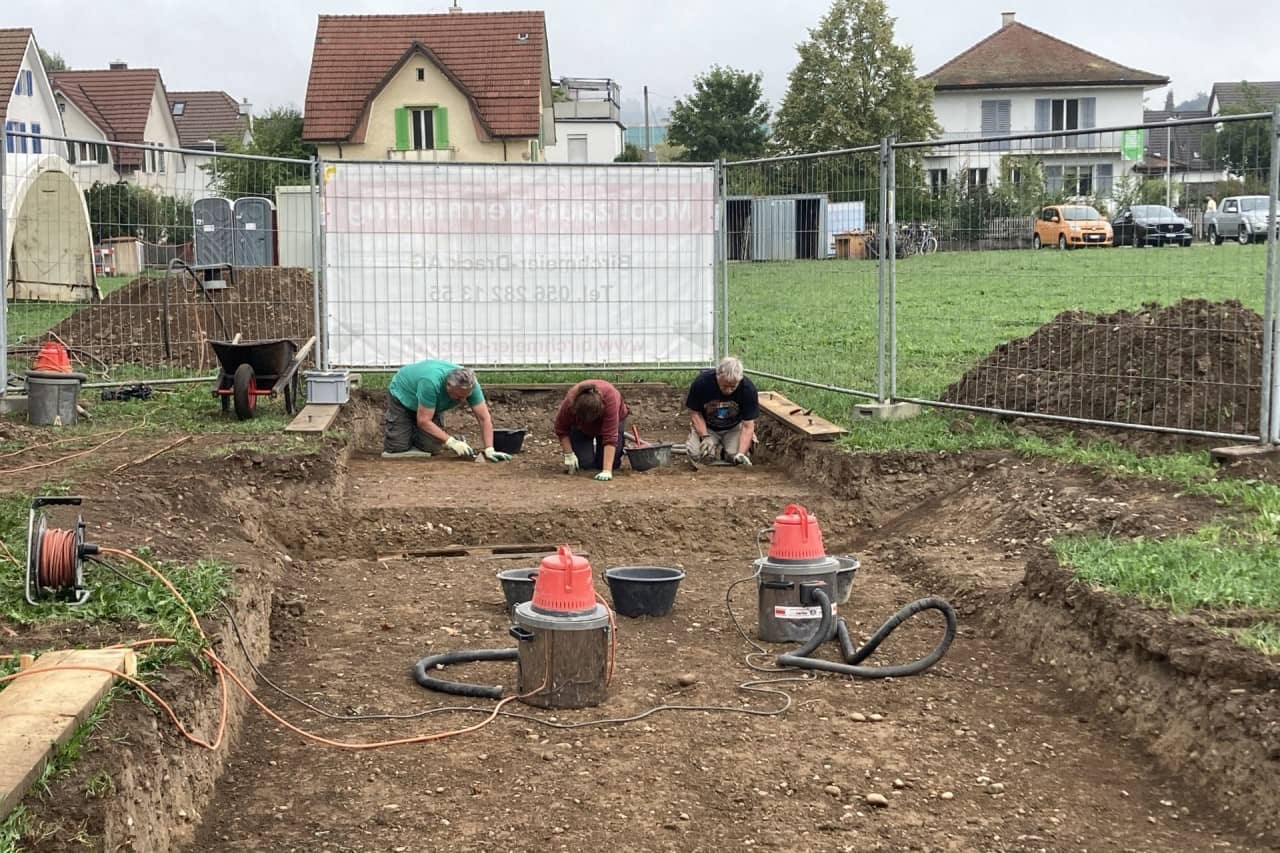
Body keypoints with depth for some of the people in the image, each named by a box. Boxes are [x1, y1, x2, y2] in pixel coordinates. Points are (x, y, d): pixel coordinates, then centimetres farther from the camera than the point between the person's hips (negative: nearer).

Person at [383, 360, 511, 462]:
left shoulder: (469, 385, -28)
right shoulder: (432, 382, -44)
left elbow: (484, 418, -24)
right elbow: (423, 420, -37)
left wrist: (489, 450, -33)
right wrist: (451, 442, -40)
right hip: (402, 395, -5)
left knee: (432, 447, -12)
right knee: (398, 447, -16)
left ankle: (415, 434, 21)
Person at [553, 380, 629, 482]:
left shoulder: (610, 398, -41)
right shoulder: (570, 402, -36)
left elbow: (610, 437, -42)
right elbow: (561, 429, -17)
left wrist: (607, 471, -46)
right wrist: (569, 455, -21)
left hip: (614, 417, -1)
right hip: (580, 423, 1)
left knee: (612, 463, -13)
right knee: (585, 463, -15)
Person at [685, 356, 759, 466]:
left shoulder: (748, 389, -27)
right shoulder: (701, 382, -27)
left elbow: (747, 426, -23)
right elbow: (695, 412, -13)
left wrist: (741, 454, -36)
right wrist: (705, 437, -25)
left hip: (734, 428, 0)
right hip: (707, 427, 0)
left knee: (734, 457, -25)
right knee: (698, 455, -25)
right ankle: (718, 448, 10)